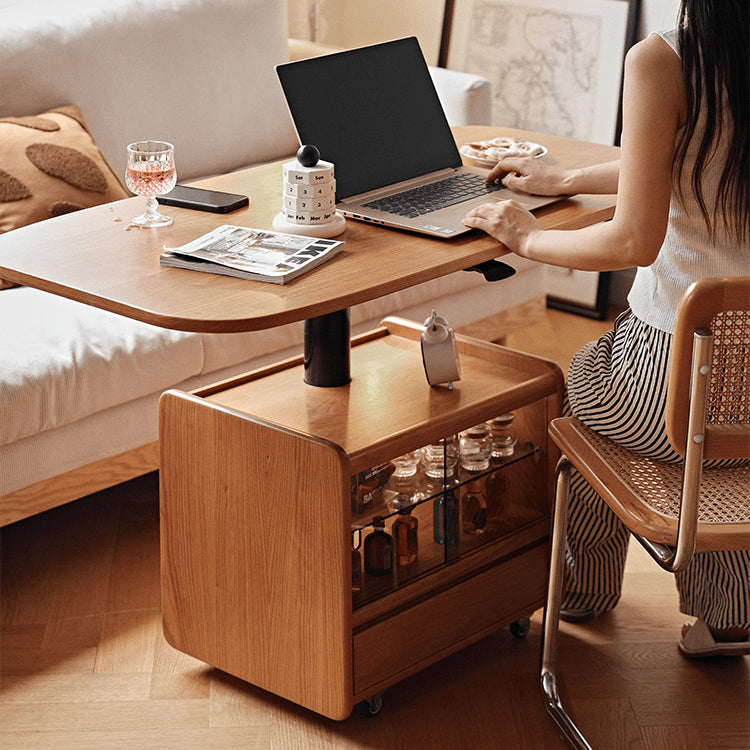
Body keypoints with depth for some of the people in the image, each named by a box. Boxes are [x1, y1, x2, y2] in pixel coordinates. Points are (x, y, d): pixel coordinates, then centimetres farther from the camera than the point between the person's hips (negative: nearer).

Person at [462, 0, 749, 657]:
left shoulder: (661, 61, -20)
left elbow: (635, 241, -22)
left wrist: (528, 238, -3)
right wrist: (566, 181, 29)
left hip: (680, 370, -6)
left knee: (570, 388, 26)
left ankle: (583, 590, 47)